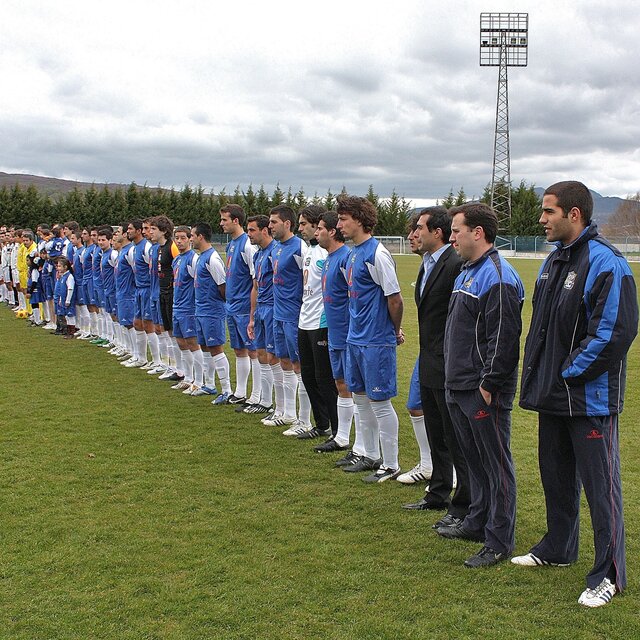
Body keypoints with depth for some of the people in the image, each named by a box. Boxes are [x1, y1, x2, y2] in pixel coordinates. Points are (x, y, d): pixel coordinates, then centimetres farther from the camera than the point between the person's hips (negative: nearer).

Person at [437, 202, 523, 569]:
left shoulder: (497, 277, -18)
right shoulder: (468, 273, 15)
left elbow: (504, 338, -23)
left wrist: (489, 384, -21)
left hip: (484, 392, -10)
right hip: (460, 387, 10)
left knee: (496, 464, 0)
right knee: (475, 459, 20)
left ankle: (499, 542, 8)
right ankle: (478, 522, 33)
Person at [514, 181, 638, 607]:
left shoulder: (605, 262, -17)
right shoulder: (554, 260, 11)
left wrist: (571, 373, -17)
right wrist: (539, 373, 10)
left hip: (590, 397, -9)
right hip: (553, 395, 9)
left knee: (600, 485, 1)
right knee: (556, 477, 21)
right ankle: (558, 549, 38)